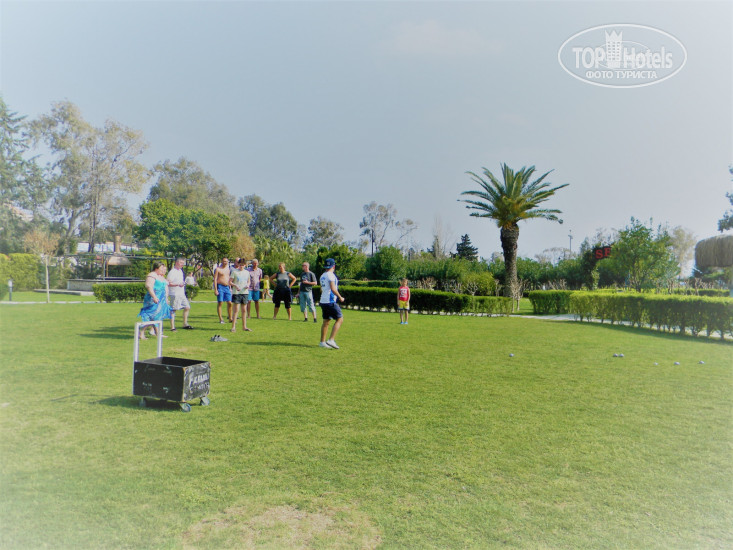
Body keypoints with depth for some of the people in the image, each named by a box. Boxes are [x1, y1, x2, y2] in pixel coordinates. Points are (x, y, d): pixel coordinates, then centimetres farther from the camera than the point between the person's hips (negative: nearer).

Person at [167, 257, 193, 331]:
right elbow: (168, 283, -18)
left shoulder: (180, 271, 17)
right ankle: (172, 327, -1)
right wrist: (178, 284, -24)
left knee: (187, 307, 9)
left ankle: (185, 324, 20)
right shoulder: (172, 272, -11)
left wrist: (184, 283, 15)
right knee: (173, 310, -5)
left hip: (182, 294, 9)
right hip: (175, 294, -9)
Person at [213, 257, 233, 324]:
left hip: (227, 287, 6)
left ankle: (230, 318, 11)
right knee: (220, 303, -3)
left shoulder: (228, 269, 15)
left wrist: (230, 288, 16)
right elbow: (215, 279, -8)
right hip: (220, 287, -5)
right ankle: (220, 319, 1)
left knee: (229, 303, 2)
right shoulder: (218, 269, -3)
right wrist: (215, 289, -14)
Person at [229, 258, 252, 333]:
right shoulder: (234, 271, -1)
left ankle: (244, 326, 15)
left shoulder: (247, 272, 12)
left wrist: (248, 285, -2)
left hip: (245, 292, 4)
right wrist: (235, 285, -20)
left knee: (244, 310, 8)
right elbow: (230, 281, -2)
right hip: (236, 292, -4)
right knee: (236, 309, -9)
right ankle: (233, 327, -4)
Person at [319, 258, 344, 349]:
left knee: (326, 322, 13)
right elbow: (333, 289, -18)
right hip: (330, 301, -9)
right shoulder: (331, 275, -12)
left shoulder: (322, 276, 14)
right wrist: (340, 297, -7)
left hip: (323, 301, 9)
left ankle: (322, 342, 16)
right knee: (339, 319, -3)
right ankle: (331, 340, -10)